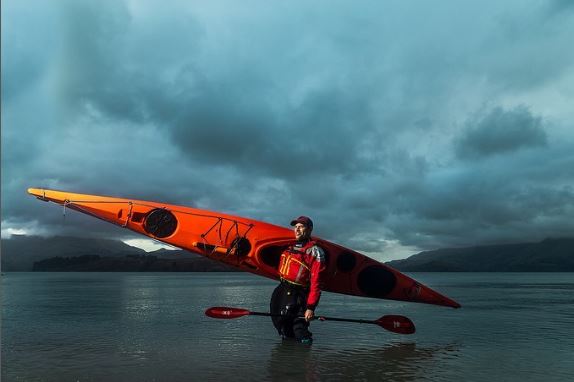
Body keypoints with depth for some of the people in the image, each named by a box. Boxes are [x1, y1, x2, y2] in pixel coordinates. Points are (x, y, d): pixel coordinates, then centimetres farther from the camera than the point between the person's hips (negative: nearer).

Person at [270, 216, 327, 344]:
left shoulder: (314, 251, -10)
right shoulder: (290, 246, 12)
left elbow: (316, 282, -17)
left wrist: (311, 307, -22)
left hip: (295, 296, -8)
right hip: (280, 291, 8)